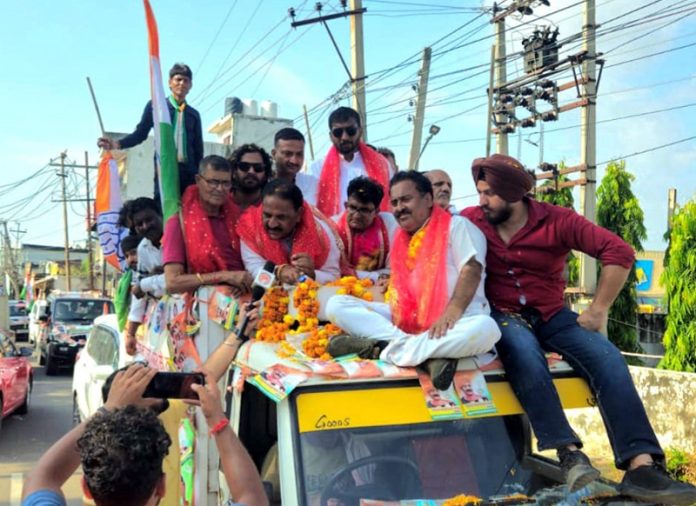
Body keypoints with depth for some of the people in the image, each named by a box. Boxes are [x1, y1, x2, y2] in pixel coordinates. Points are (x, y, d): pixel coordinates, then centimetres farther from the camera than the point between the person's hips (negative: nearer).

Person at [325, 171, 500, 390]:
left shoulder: (455, 226, 3)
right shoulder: (399, 238, 21)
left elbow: (471, 270, -10)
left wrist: (452, 312, -24)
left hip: (450, 323, -4)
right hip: (403, 321, 5)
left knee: (485, 328, -38)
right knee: (336, 305, -13)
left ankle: (383, 348, -35)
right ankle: (430, 354, -30)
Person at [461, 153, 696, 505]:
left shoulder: (557, 221, -6)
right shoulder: (471, 221, -3)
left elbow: (619, 253, -9)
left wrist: (598, 311, -12)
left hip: (551, 315, 2)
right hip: (502, 315, -2)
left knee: (606, 356, -24)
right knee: (524, 351, -38)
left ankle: (641, 466, -32)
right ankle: (570, 454, -40)